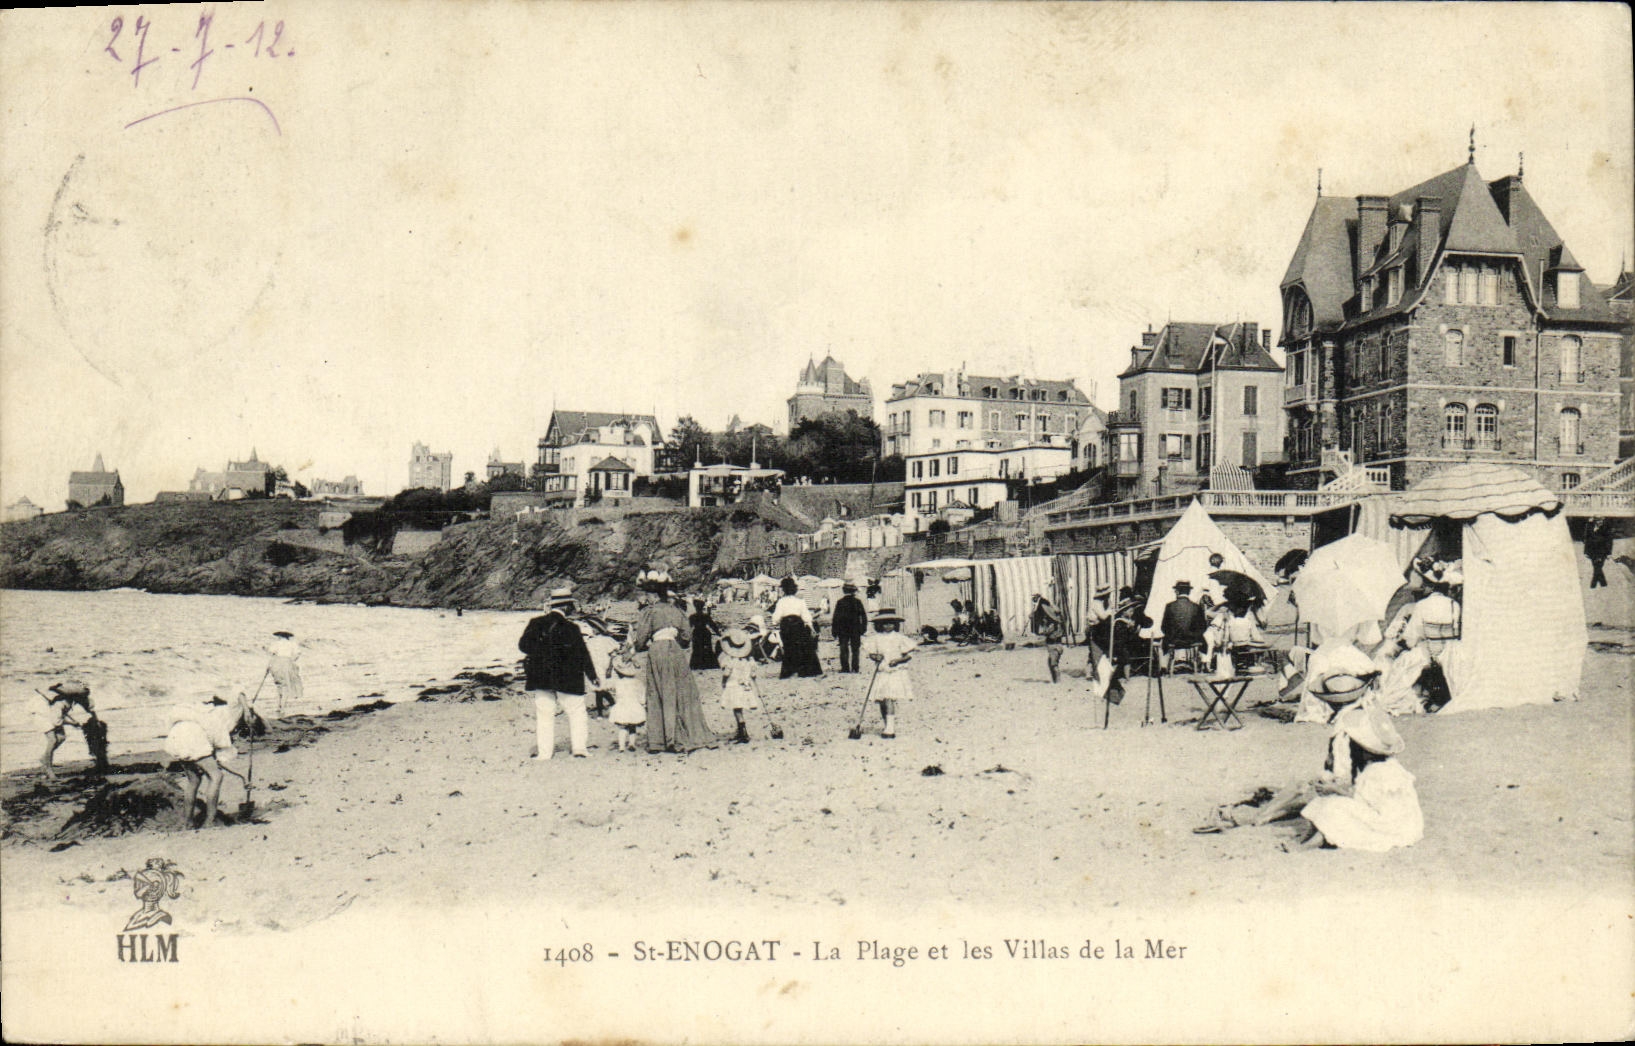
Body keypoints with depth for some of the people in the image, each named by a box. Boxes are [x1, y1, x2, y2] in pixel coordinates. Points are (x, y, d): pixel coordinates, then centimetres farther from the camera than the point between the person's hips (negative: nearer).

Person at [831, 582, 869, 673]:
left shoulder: (840, 603, -4)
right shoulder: (858, 602, -2)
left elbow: (836, 618, -2)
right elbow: (864, 616, -1)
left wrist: (835, 633, 2)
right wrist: (863, 630, 5)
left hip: (843, 631, -1)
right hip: (855, 631, 1)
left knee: (844, 650, 5)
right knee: (855, 650, 7)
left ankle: (845, 668, -1)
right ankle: (854, 668, 2)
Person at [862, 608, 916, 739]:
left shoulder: (900, 638, 0)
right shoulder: (875, 639, 7)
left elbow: (909, 654, 2)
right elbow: (870, 653, 13)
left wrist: (898, 660, -14)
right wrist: (875, 657, -9)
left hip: (897, 673, -3)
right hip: (881, 673, 3)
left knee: (889, 699, -17)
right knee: (882, 701, 3)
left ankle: (890, 728, -18)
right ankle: (884, 726, 20)